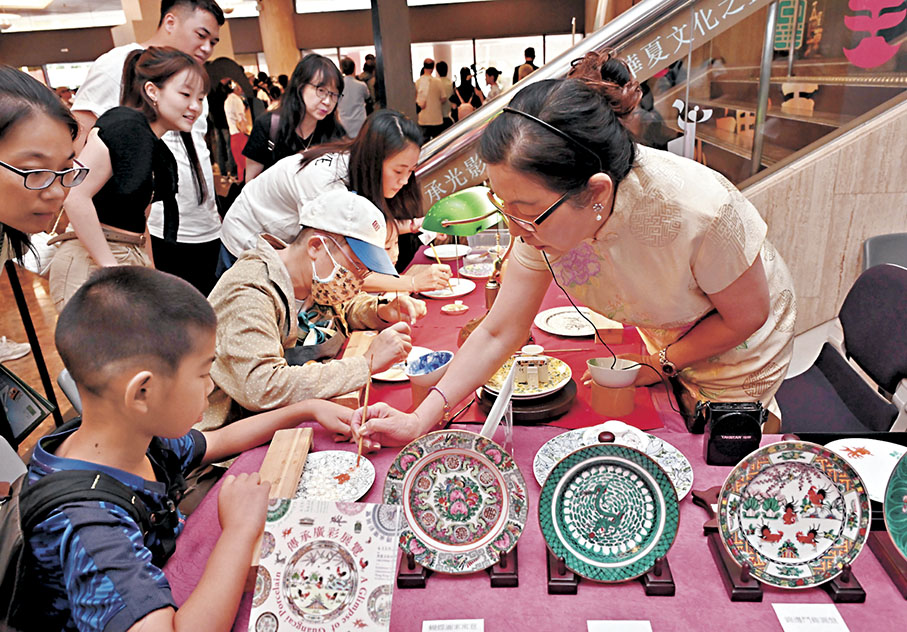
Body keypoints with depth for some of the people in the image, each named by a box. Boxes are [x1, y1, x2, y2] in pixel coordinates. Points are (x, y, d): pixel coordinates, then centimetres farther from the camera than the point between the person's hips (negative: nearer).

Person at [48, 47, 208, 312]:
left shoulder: (162, 156, 14)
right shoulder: (124, 124, -13)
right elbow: (75, 196, -20)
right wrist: (112, 268, -17)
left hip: (133, 260, 9)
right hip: (90, 264, -9)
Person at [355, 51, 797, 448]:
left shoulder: (698, 210, -42)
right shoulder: (543, 213, -29)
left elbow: (747, 316, -21)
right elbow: (499, 333, -21)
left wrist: (660, 365, -16)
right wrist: (420, 420, -27)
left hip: (737, 353, -3)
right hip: (665, 341, 4)